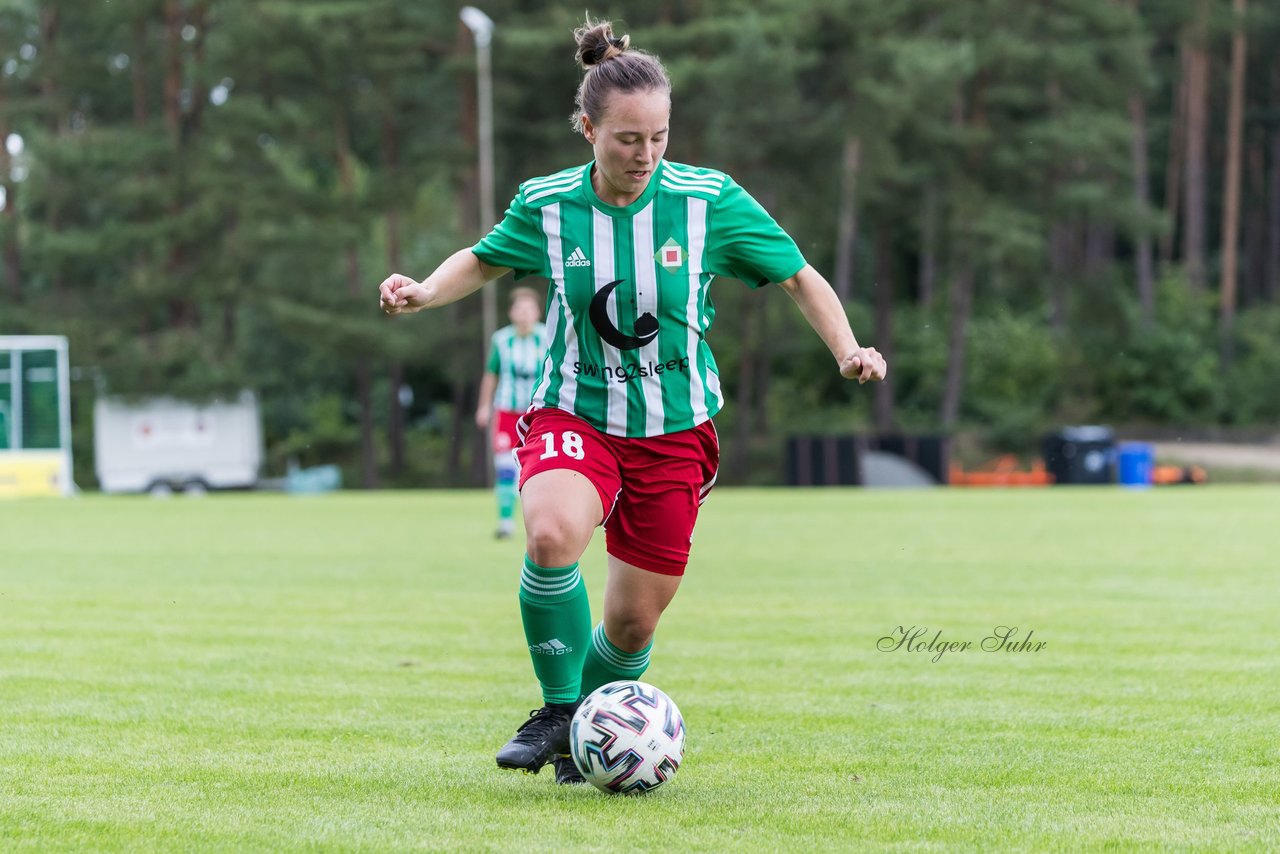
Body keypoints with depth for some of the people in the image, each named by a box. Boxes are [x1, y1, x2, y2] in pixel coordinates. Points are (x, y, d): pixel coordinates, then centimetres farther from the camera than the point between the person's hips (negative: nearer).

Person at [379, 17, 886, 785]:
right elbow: (484, 261, 14)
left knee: (634, 623, 4)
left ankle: (585, 734, 35)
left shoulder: (710, 202, -10)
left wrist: (847, 349, -13)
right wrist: (425, 292, -5)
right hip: (574, 413, -1)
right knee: (551, 533, -33)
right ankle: (559, 711, -13)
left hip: (674, 428, 1)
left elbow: (799, 277, 2)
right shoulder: (548, 206, -7)